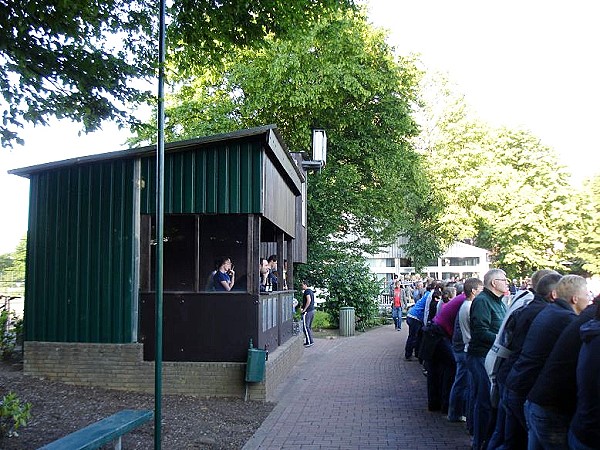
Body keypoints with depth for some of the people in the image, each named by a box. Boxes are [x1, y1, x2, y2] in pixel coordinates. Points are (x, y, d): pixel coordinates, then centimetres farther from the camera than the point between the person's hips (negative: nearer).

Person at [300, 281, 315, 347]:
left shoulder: (307, 291, -13)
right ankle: (308, 341, 18)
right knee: (309, 327, 14)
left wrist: (304, 309, -20)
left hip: (307, 311, -10)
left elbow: (309, 300, -26)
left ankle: (309, 341, -7)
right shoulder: (311, 291, 16)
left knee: (305, 327, -6)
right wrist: (302, 306, 17)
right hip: (312, 310, 10)